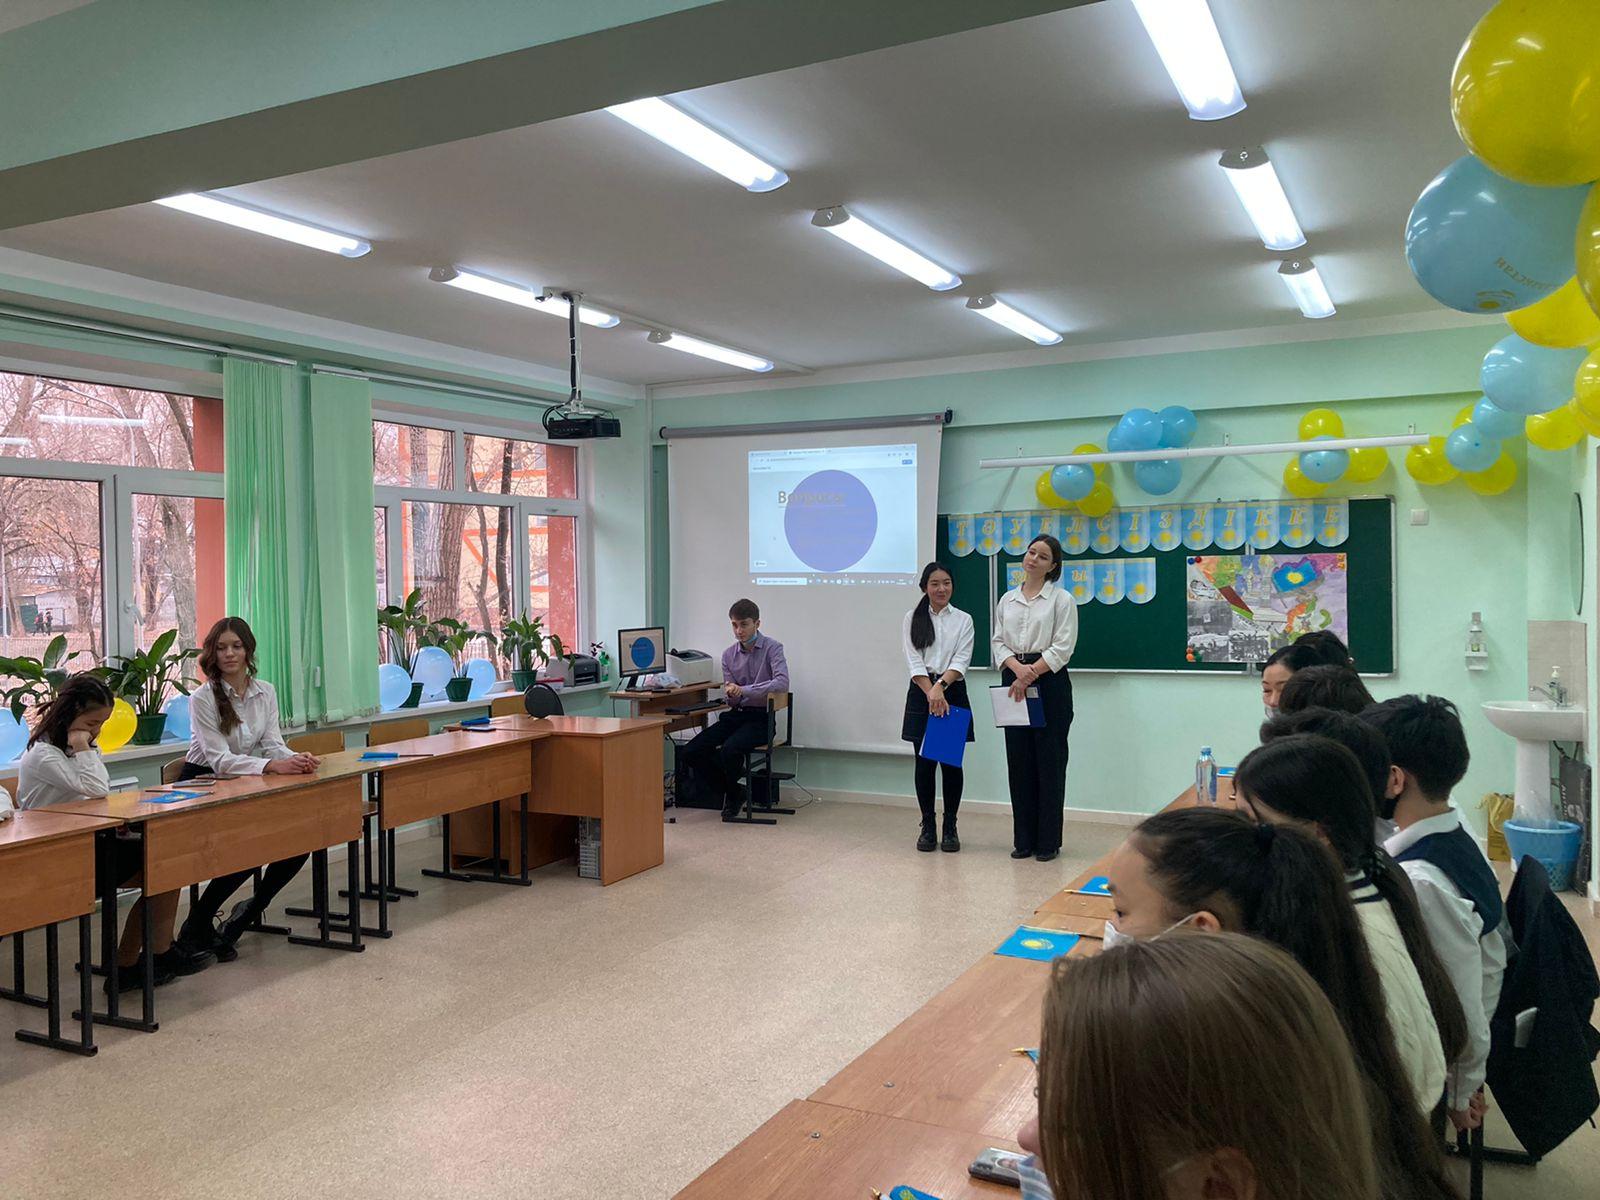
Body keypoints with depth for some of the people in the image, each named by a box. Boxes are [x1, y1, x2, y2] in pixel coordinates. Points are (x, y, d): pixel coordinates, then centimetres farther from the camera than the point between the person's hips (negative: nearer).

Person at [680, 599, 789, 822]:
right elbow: (729, 700, 11)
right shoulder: (728, 655, 8)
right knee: (690, 753, -10)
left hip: (760, 718, -6)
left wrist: (744, 690, -27)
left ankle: (733, 795, 0)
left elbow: (782, 682, -25)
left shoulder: (772, 648, -9)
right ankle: (732, 790, 10)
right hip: (735, 714, 6)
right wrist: (730, 695, -15)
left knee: (729, 750, -32)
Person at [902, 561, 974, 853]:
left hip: (953, 693, 0)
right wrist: (931, 693, -19)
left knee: (951, 762, 2)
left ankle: (950, 828, 12)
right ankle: (927, 826, 13)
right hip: (921, 694, 0)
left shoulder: (963, 620, 5)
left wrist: (941, 686, -23)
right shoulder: (912, 619, 4)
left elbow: (961, 659, -6)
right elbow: (914, 661, -5)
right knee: (924, 762, 2)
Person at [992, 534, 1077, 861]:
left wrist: (1031, 675, -17)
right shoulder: (1007, 600, 12)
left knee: (1049, 761, -1)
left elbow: (1062, 647, -9)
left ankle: (1048, 841, 7)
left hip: (1049, 683, -4)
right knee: (1019, 760, 6)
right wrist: (1018, 668, -14)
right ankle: (1024, 839, 15)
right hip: (1013, 682, 4)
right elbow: (998, 642, 6)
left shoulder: (1061, 599, -2)